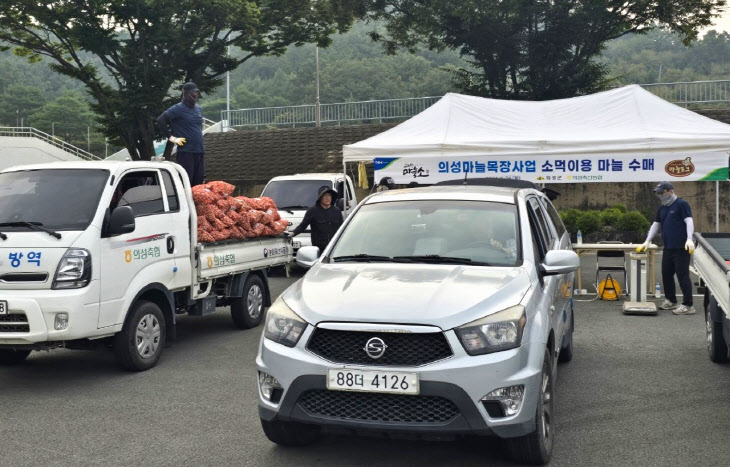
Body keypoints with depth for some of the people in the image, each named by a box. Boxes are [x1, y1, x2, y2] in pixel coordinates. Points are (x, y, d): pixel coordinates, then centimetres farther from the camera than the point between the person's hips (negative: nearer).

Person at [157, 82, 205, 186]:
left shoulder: (199, 108, 14)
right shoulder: (178, 108, -7)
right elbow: (160, 120, -13)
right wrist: (171, 137, -11)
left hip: (200, 151, 7)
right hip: (185, 152, -7)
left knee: (198, 183, 9)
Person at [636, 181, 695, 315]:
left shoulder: (681, 204, -7)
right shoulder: (662, 209, 17)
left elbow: (689, 221, -14)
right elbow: (656, 225, 21)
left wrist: (689, 239, -27)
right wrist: (647, 241, 14)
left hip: (681, 248, -8)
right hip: (668, 248, 8)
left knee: (683, 275, -7)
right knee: (666, 275, 12)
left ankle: (688, 305, -3)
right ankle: (670, 301, 25)